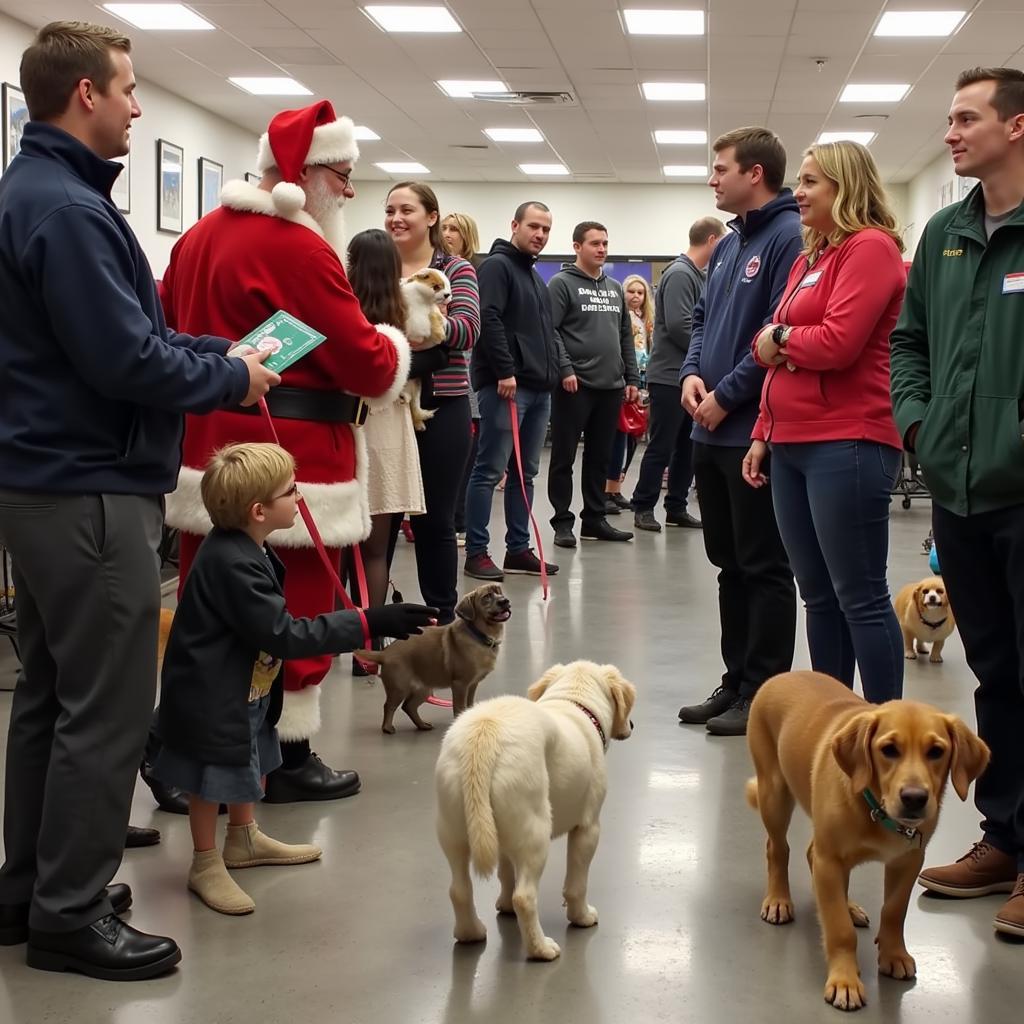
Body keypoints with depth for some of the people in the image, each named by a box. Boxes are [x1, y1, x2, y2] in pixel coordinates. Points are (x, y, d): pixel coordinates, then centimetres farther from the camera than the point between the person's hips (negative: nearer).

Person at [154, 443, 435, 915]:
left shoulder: (245, 547, -2)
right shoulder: (231, 564, -34)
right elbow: (283, 634, -34)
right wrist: (369, 623, -34)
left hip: (247, 687, 10)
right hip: (211, 694, -10)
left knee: (252, 759, 24)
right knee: (213, 777, 5)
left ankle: (244, 839, 44)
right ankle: (206, 864, 22)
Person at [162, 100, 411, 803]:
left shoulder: (200, 236, 13)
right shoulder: (300, 249, -15)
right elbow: (363, 361, -15)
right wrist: (395, 344, 4)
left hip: (210, 448, 9)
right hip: (290, 454, -9)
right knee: (294, 605, 1)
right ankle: (286, 758, 9)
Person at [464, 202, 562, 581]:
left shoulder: (534, 276, 23)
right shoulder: (497, 265, -6)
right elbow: (488, 320, -17)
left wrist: (551, 373, 18)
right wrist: (504, 371, -21)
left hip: (539, 388, 9)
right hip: (505, 386, -9)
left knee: (525, 473, 10)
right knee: (489, 470, -7)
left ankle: (519, 549, 15)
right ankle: (476, 553, -4)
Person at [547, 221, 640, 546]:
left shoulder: (615, 288, 17)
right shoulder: (562, 283, -3)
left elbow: (626, 336, 19)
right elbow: (549, 330, -12)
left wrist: (632, 378, 12)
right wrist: (565, 369, -20)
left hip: (611, 386, 6)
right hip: (574, 385, -6)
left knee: (600, 458, 11)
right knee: (564, 457, 0)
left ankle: (595, 519, 18)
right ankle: (562, 521, 6)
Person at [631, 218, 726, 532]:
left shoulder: (699, 275, 14)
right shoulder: (680, 275, -15)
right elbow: (678, 325, -23)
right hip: (670, 376, -9)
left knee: (686, 446, 11)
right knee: (662, 446, -2)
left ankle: (676, 507, 17)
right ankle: (643, 507, 6)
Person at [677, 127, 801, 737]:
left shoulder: (789, 236, -13)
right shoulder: (729, 245, 16)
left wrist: (725, 396, -15)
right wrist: (693, 372, 2)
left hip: (756, 433, -9)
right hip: (713, 433, 9)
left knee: (764, 568, -1)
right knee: (730, 564, 14)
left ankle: (764, 693, 6)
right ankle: (737, 683, 23)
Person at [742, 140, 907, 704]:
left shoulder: (870, 248, -8)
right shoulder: (807, 259, 19)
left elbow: (838, 343, -20)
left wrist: (777, 338, -3)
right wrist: (763, 434, 16)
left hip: (847, 444, -9)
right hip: (792, 444, 9)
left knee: (860, 598, -5)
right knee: (818, 595, 13)